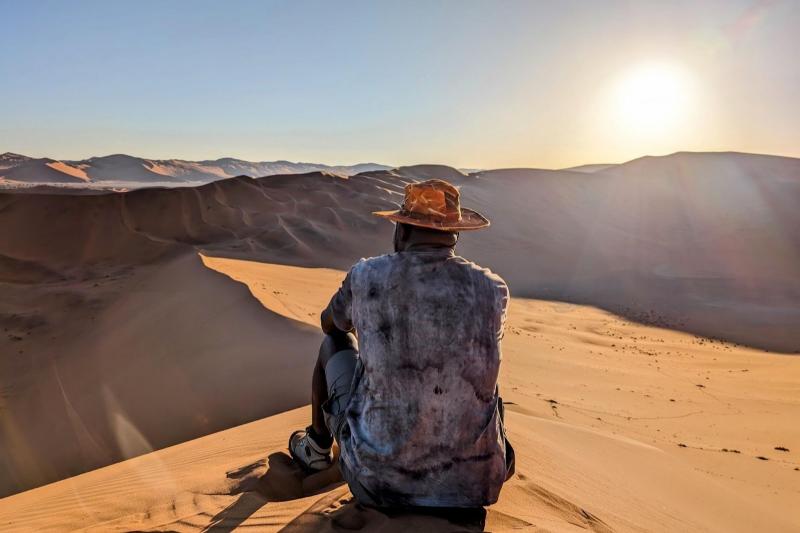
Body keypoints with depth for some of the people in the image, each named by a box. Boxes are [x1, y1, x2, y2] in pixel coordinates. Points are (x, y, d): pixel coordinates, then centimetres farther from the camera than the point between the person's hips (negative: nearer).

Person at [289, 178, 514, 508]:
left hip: (380, 482, -1)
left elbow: (329, 323, 13)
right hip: (475, 484, 2)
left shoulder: (367, 277, -11)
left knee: (335, 341, 23)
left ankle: (317, 447, 43)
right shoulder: (493, 289, -7)